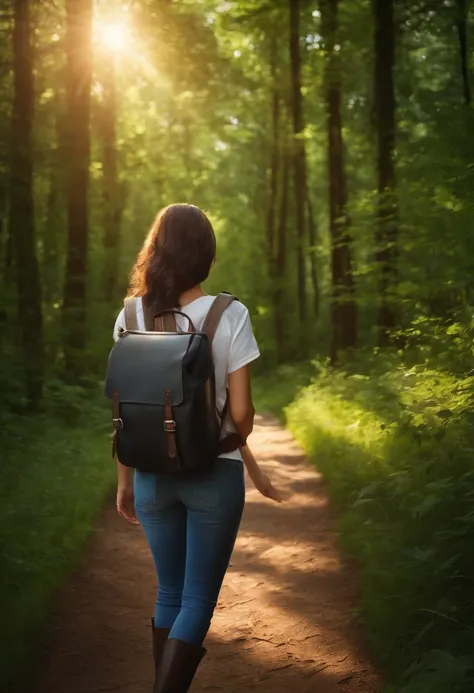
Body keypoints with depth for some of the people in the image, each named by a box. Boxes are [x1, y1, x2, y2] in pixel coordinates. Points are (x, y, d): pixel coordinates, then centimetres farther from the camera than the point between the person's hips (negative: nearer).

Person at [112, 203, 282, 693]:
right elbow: (241, 412, -11)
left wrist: (125, 482, 10)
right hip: (214, 474, -3)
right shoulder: (229, 315, -12)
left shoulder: (131, 317, -2)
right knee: (198, 601, 4)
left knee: (170, 593, 19)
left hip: (153, 474, 4)